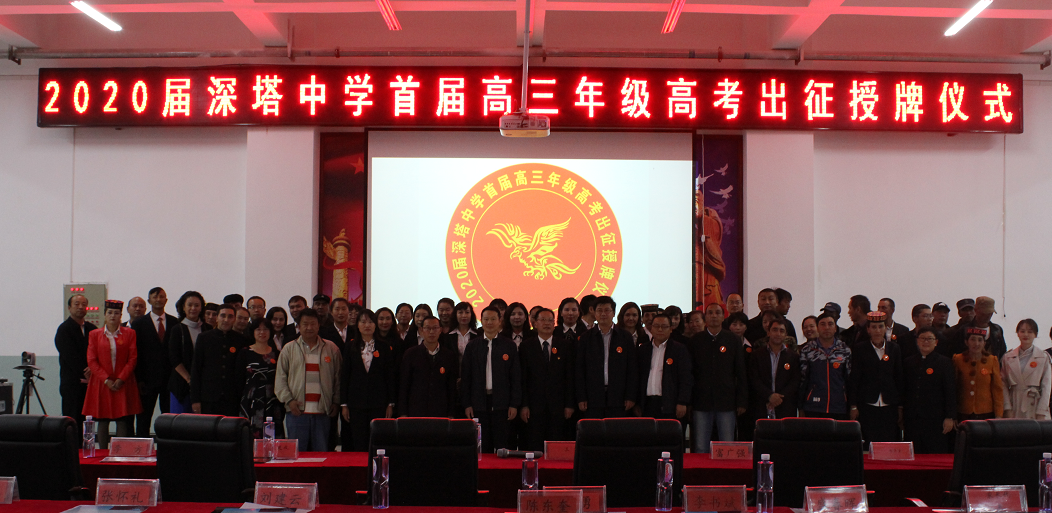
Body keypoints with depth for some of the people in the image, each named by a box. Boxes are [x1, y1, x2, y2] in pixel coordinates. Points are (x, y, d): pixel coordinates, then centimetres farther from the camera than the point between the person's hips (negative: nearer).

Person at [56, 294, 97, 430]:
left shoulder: (92, 329, 16)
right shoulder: (64, 329, -1)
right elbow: (70, 356, -10)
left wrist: (93, 369, -10)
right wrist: (85, 374, -14)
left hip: (88, 382, 5)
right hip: (72, 384, -5)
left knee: (86, 421, 1)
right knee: (72, 420, -6)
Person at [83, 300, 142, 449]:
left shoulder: (129, 333, 6)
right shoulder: (94, 335, 7)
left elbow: (132, 359, 2)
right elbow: (91, 361, 2)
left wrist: (121, 379, -9)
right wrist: (106, 380, -9)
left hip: (123, 384, 0)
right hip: (102, 385, 1)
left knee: (123, 420, -3)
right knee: (103, 421, 1)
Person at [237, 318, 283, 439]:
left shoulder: (276, 354, 14)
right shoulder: (245, 353, 7)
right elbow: (238, 379, 4)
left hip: (273, 404, 2)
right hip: (251, 402, -2)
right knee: (251, 437, -8)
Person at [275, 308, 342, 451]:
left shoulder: (331, 349, 9)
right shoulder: (289, 349, 9)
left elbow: (338, 377, 10)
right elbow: (280, 378, 7)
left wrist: (336, 402, 4)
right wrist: (288, 400, -5)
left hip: (322, 412, 1)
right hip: (297, 411, 0)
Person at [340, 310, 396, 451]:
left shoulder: (384, 347, 6)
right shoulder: (350, 347, 7)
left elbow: (390, 376, 5)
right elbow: (344, 377, 6)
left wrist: (390, 403, 0)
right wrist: (344, 404, 0)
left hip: (379, 403, 0)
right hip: (356, 403, 1)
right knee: (358, 445, 1)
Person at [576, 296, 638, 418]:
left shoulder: (625, 338, 8)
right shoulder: (586, 338, 7)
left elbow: (633, 369, 5)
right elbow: (579, 369, 5)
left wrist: (631, 397, -2)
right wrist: (581, 398, -2)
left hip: (617, 399, 0)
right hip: (593, 398, 0)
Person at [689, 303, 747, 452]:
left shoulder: (734, 340, 7)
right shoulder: (695, 340, 7)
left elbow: (741, 374, 7)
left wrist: (742, 402, 2)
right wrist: (687, 401, 2)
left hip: (726, 402, 0)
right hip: (702, 402, 0)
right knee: (700, 448, 0)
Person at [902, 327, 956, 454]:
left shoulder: (945, 363, 4)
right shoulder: (908, 362, 14)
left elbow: (951, 391, 0)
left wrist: (949, 417, -6)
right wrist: (901, 416, 10)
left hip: (935, 419, -3)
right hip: (912, 419, 3)